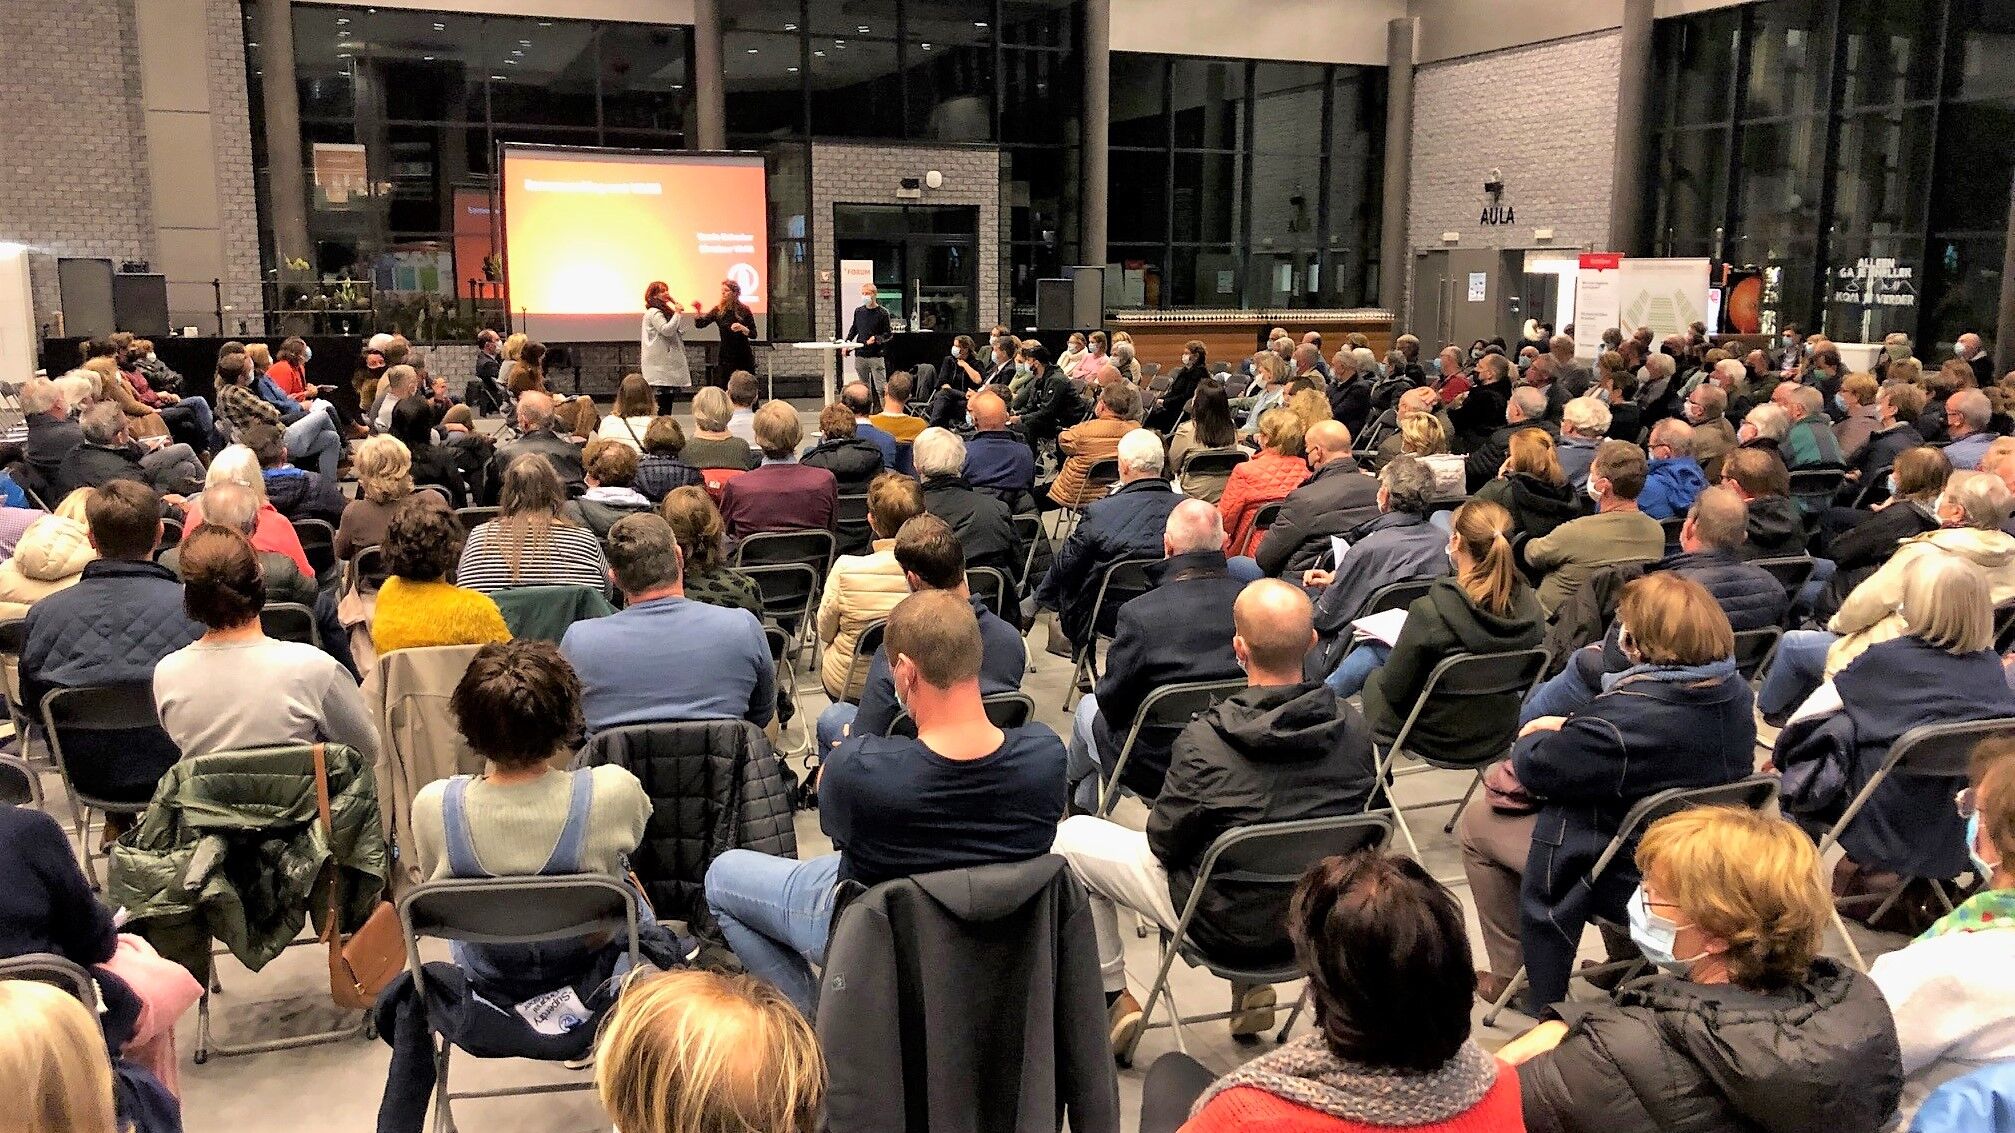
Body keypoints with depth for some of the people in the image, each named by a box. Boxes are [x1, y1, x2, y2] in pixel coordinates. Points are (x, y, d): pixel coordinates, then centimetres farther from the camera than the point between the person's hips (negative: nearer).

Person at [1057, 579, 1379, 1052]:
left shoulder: (1204, 742, -27)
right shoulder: (1353, 726, -13)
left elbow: (1164, 843, -14)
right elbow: (1356, 820, 2)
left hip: (1226, 925, -5)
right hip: (1319, 919, 5)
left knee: (1073, 835, 10)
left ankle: (1111, 997, 19)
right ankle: (1251, 985, 32)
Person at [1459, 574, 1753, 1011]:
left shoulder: (1624, 718, -34)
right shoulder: (1735, 692, -8)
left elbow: (1532, 768, -21)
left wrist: (1535, 737, 1)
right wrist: (1570, 729, 2)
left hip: (1626, 879, -8)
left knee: (1476, 822, 10)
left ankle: (1510, 975, 24)